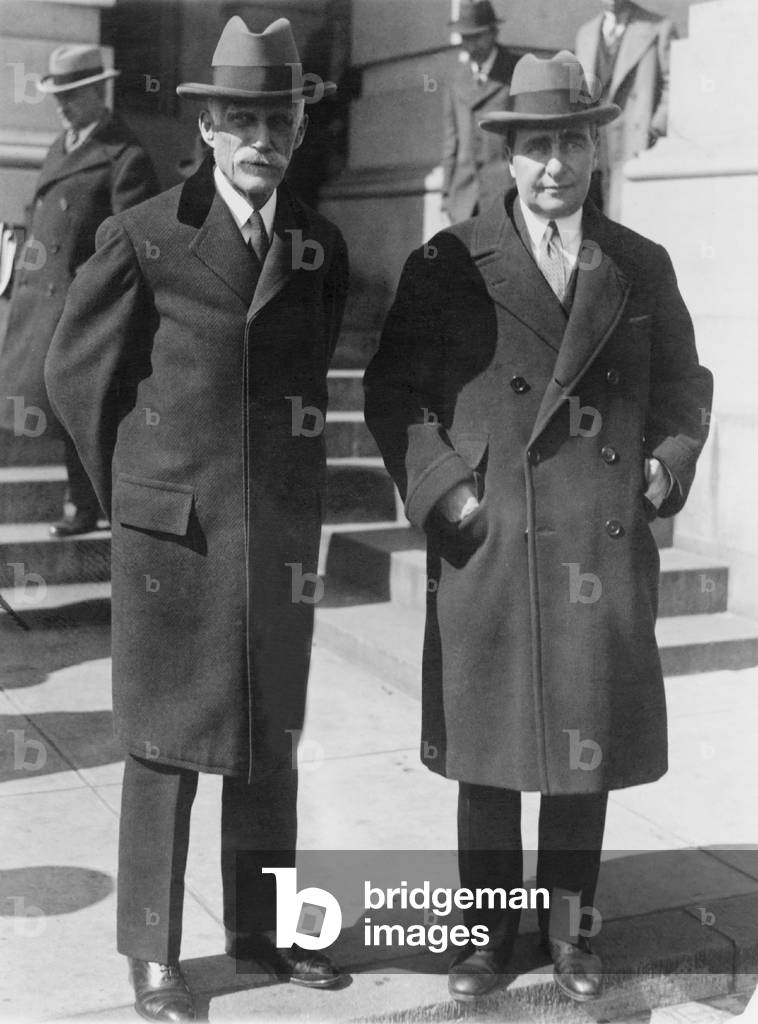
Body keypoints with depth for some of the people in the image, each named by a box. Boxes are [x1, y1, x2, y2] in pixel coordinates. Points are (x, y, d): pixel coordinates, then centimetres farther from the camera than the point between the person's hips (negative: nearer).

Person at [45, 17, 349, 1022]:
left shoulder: (321, 248, 6)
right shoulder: (142, 238, -6)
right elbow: (76, 373, 1)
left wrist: (286, 484, 13)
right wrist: (136, 488, 5)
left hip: (282, 536, 4)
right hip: (173, 530, -4)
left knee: (272, 741, 13)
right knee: (166, 747, 5)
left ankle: (260, 922, 30)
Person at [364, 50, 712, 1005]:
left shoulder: (642, 266, 9)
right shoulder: (447, 264, 1)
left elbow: (683, 387, 16)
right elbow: (392, 391, 2)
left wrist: (669, 463, -1)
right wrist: (441, 489, -9)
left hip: (605, 549, 2)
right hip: (485, 546, -1)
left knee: (586, 743, 10)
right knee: (487, 748, 9)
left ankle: (571, 926, 29)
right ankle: (486, 931, 26)